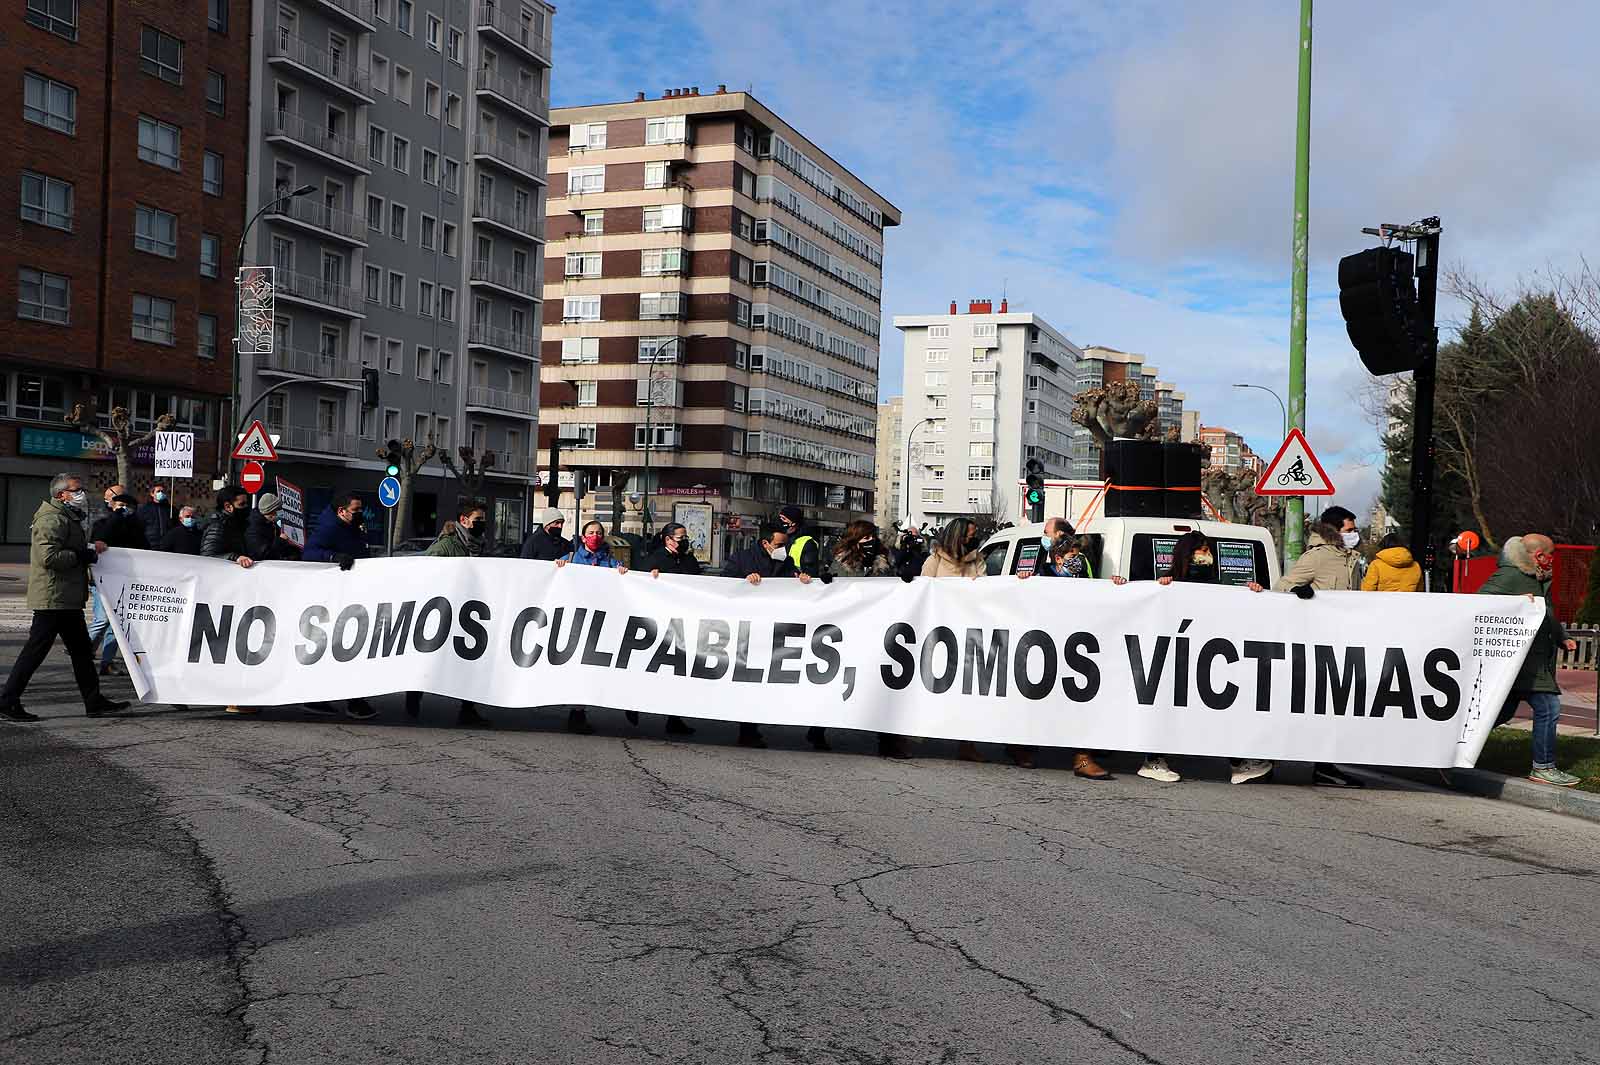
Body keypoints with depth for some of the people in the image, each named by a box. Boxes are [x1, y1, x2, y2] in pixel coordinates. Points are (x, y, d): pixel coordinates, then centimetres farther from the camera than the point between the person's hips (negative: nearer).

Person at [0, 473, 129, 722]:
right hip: (53, 597, -11)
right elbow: (49, 556, -25)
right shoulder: (52, 519, -14)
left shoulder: (68, 517, 20)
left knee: (81, 649, 12)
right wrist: (85, 555, -18)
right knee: (37, 648, -6)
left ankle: (94, 702, 17)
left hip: (67, 599, 11)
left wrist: (89, 548, 13)